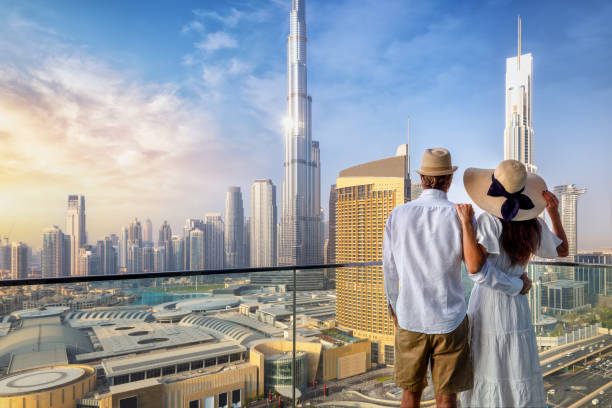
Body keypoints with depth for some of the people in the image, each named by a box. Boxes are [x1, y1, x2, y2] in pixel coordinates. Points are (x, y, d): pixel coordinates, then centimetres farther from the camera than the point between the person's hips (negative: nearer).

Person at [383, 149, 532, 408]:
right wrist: (519, 286, 10)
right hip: (450, 322, -1)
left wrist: (394, 305, 20)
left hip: (410, 320, 1)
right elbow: (480, 273, -11)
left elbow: (389, 270, 2)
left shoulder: (398, 215, -7)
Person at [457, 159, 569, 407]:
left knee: (483, 371, 12)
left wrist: (466, 222, -26)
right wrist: (554, 213, 10)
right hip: (516, 303, 5)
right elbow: (562, 250, 16)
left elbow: (474, 265, -30)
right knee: (520, 375, 17)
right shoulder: (535, 224, -2)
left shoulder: (490, 221, -18)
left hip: (486, 303, -4)